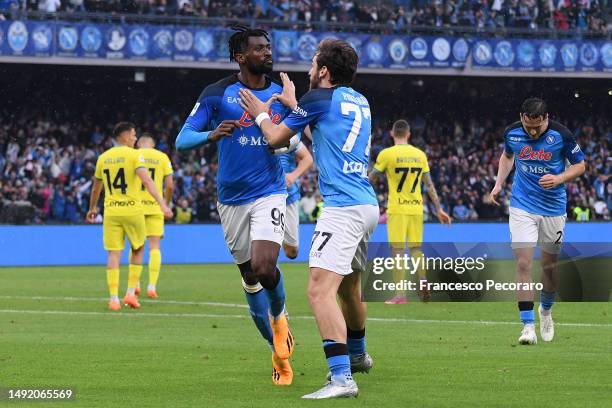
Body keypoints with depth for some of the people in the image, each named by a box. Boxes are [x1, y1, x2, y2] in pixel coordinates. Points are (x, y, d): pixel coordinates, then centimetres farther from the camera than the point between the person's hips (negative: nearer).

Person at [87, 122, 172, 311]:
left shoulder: (103, 158, 9)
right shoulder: (134, 155, -6)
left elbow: (96, 188, 21)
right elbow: (147, 181, -20)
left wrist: (92, 208, 37)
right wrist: (162, 204, -25)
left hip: (111, 211, 3)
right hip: (132, 209, -3)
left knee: (114, 254, 3)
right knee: (138, 250, 16)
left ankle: (114, 299, -4)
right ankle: (131, 293, 10)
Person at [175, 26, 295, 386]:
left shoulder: (281, 95, 3)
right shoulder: (217, 95, -5)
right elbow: (182, 140, -9)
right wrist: (211, 135, -29)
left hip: (270, 193, 0)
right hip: (232, 199, 0)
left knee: (264, 266, -21)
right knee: (250, 276, 7)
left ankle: (279, 315, 12)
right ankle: (279, 350, 23)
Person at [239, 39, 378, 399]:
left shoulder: (319, 98, -5)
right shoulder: (359, 102, 17)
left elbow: (276, 138, 6)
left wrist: (261, 114, 24)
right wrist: (293, 104, 41)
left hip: (343, 206, -9)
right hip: (368, 204, 9)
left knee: (320, 291, -18)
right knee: (349, 285, 29)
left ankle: (342, 378, -30)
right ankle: (357, 355, 50)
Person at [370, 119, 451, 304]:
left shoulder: (386, 154, -7)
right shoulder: (420, 154, 5)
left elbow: (370, 178, 0)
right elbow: (430, 184, 8)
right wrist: (439, 209, 13)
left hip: (397, 209, -4)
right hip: (416, 208, 4)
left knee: (397, 251, -2)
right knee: (416, 248, 14)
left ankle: (400, 295, -7)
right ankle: (424, 285, 2)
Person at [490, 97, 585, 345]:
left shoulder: (561, 135, -14)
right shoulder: (512, 133, -6)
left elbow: (580, 165, -2)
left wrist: (559, 179, -20)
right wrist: (499, 183, 6)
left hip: (553, 208, 0)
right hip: (522, 206, 0)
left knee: (549, 266, 9)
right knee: (524, 263, -13)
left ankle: (546, 311, 38)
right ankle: (528, 326, -14)